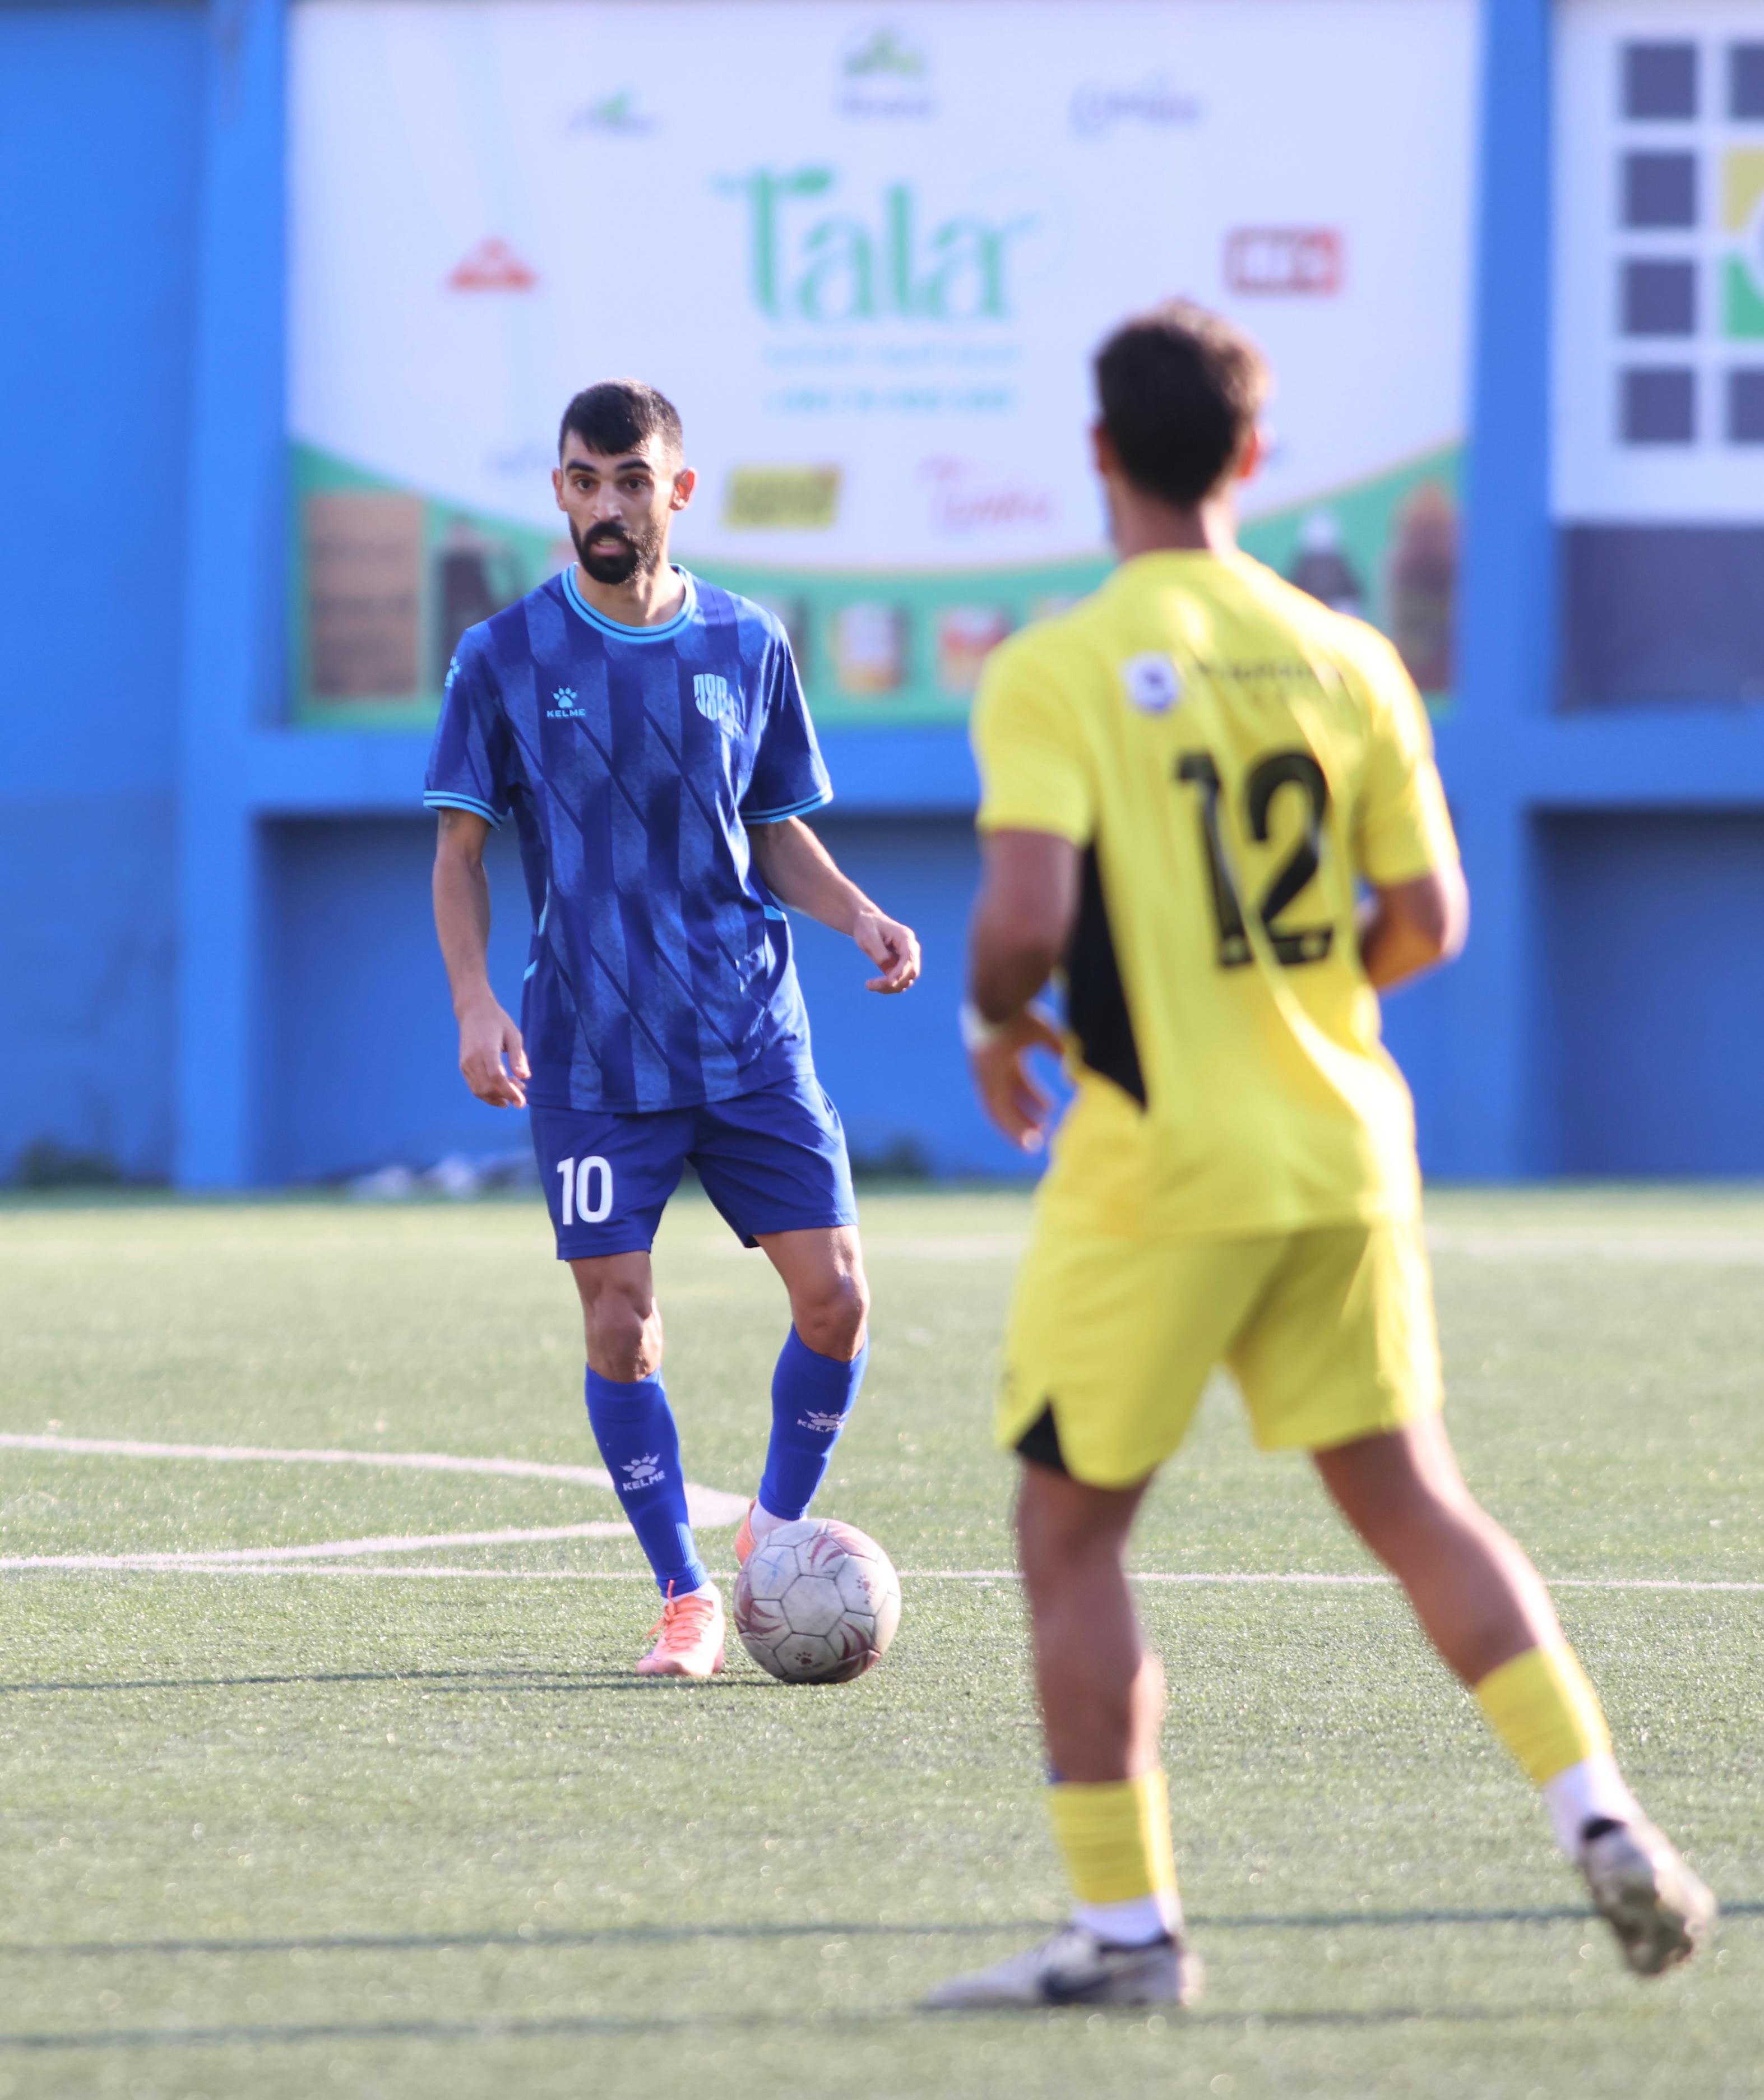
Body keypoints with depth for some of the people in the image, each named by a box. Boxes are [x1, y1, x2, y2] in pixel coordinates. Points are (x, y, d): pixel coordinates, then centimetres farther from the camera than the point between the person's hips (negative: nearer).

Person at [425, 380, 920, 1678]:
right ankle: (685, 1598, 8)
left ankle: (778, 1535, 17)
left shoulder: (747, 646, 6)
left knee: (835, 1294, -6)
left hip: (751, 1038, 2)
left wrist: (858, 915, -3)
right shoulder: (507, 658, 0)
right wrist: (475, 1002, -10)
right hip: (592, 1056, -2)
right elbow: (460, 851, 4)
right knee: (620, 1324, -6)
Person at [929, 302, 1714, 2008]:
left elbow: (1025, 918, -21)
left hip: (1157, 1162, -5)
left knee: (1069, 1528, 7)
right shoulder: (1343, 658, 4)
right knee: (1408, 1497, 13)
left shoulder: (1055, 673, -11)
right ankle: (1599, 1820, -1)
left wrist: (994, 1025, 1)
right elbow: (1427, 921, 4)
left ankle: (1125, 1925, 5)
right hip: (1341, 1149, 5)